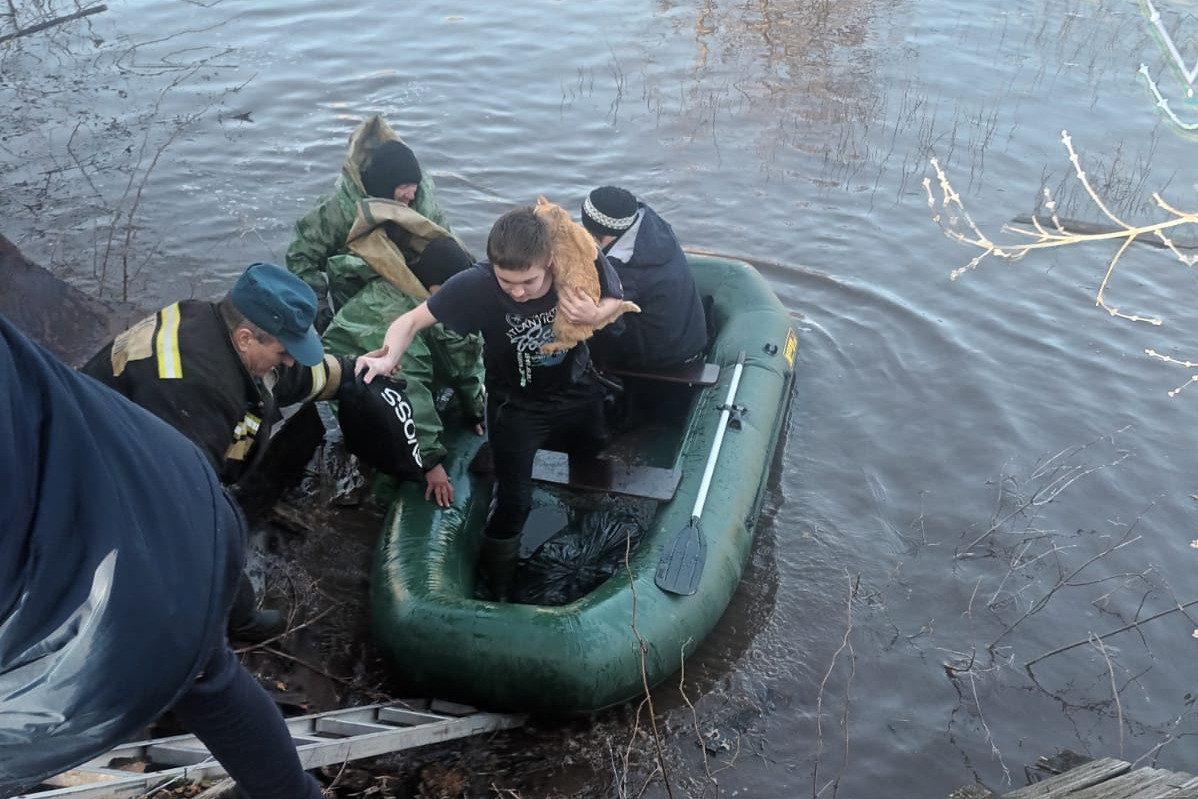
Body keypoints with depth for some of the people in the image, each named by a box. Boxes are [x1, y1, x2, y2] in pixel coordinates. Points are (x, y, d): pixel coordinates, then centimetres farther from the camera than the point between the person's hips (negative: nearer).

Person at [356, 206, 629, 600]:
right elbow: (411, 320, -26)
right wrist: (388, 358, -47)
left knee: (592, 457, 28)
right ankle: (494, 591, 29)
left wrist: (595, 315, -35)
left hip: (577, 390, 3)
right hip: (517, 405, -3)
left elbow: (615, 304, -11)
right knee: (513, 502, 0)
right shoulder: (477, 285, -36)